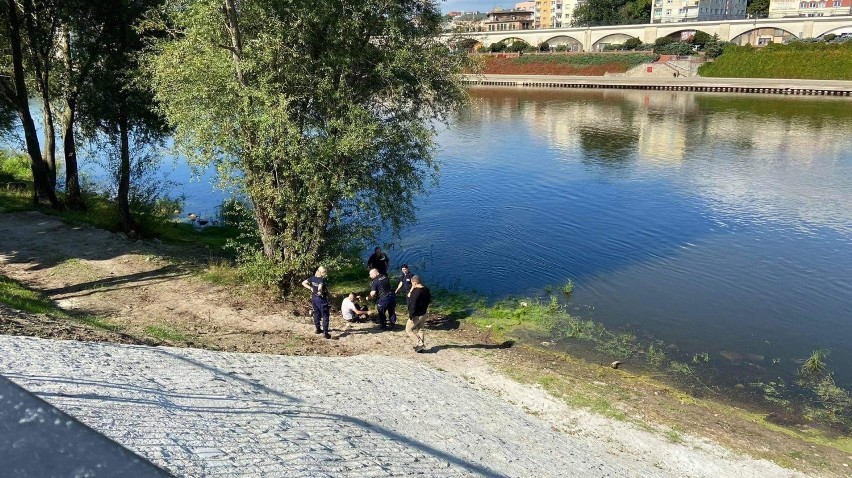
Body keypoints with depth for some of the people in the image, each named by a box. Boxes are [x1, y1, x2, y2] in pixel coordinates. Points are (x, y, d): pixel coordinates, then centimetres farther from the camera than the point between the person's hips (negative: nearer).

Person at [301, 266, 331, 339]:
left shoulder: (312, 278, 0)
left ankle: (318, 329, 34)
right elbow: (320, 288, -38)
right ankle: (325, 333, -2)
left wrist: (311, 288, 0)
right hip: (321, 299, -8)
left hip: (314, 298, 8)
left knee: (316, 314, 21)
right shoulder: (322, 280, -22)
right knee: (325, 316, 0)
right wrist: (320, 292, -16)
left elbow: (303, 283, 1)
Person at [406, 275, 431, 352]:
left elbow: (412, 305, -26)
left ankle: (420, 343, -1)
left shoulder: (415, 292, -27)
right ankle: (421, 346, 27)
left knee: (408, 330, 8)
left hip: (416, 315, -8)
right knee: (420, 329, 22)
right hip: (424, 314, 8)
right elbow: (429, 300, 12)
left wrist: (411, 316, -20)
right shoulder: (426, 290, 0)